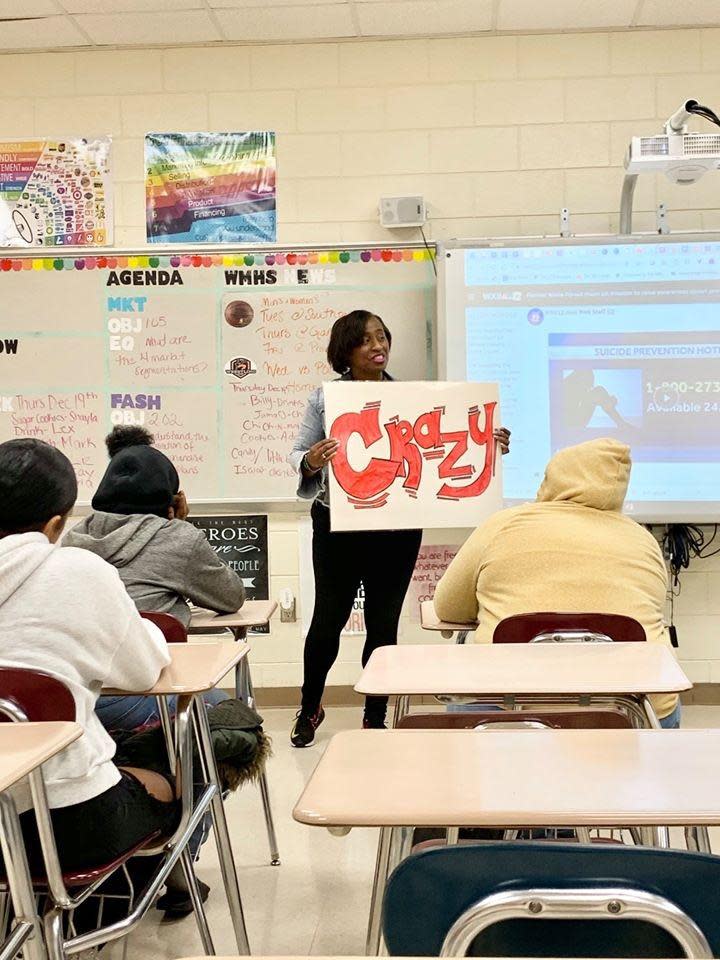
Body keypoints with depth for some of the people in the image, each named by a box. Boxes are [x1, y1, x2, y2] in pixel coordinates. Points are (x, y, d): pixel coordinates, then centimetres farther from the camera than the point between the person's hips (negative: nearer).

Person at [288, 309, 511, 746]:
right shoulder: (325, 397, 1)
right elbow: (297, 454, 2)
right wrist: (311, 462, -21)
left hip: (398, 528, 2)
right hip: (339, 525, -1)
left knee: (384, 623, 7)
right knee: (329, 618, 4)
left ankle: (376, 717, 23)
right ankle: (310, 707, 28)